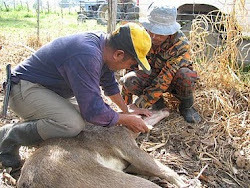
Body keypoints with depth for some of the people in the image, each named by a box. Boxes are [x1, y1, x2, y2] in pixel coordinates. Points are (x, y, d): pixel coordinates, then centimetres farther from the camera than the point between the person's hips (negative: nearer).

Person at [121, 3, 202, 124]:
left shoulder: (181, 44, -31)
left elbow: (166, 77, -35)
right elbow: (130, 65, -11)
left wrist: (140, 104, -38)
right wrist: (126, 104, -13)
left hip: (174, 80, -2)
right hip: (152, 76, 3)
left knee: (185, 75, -38)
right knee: (130, 79, -29)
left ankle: (186, 107, -5)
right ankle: (158, 103, 0)